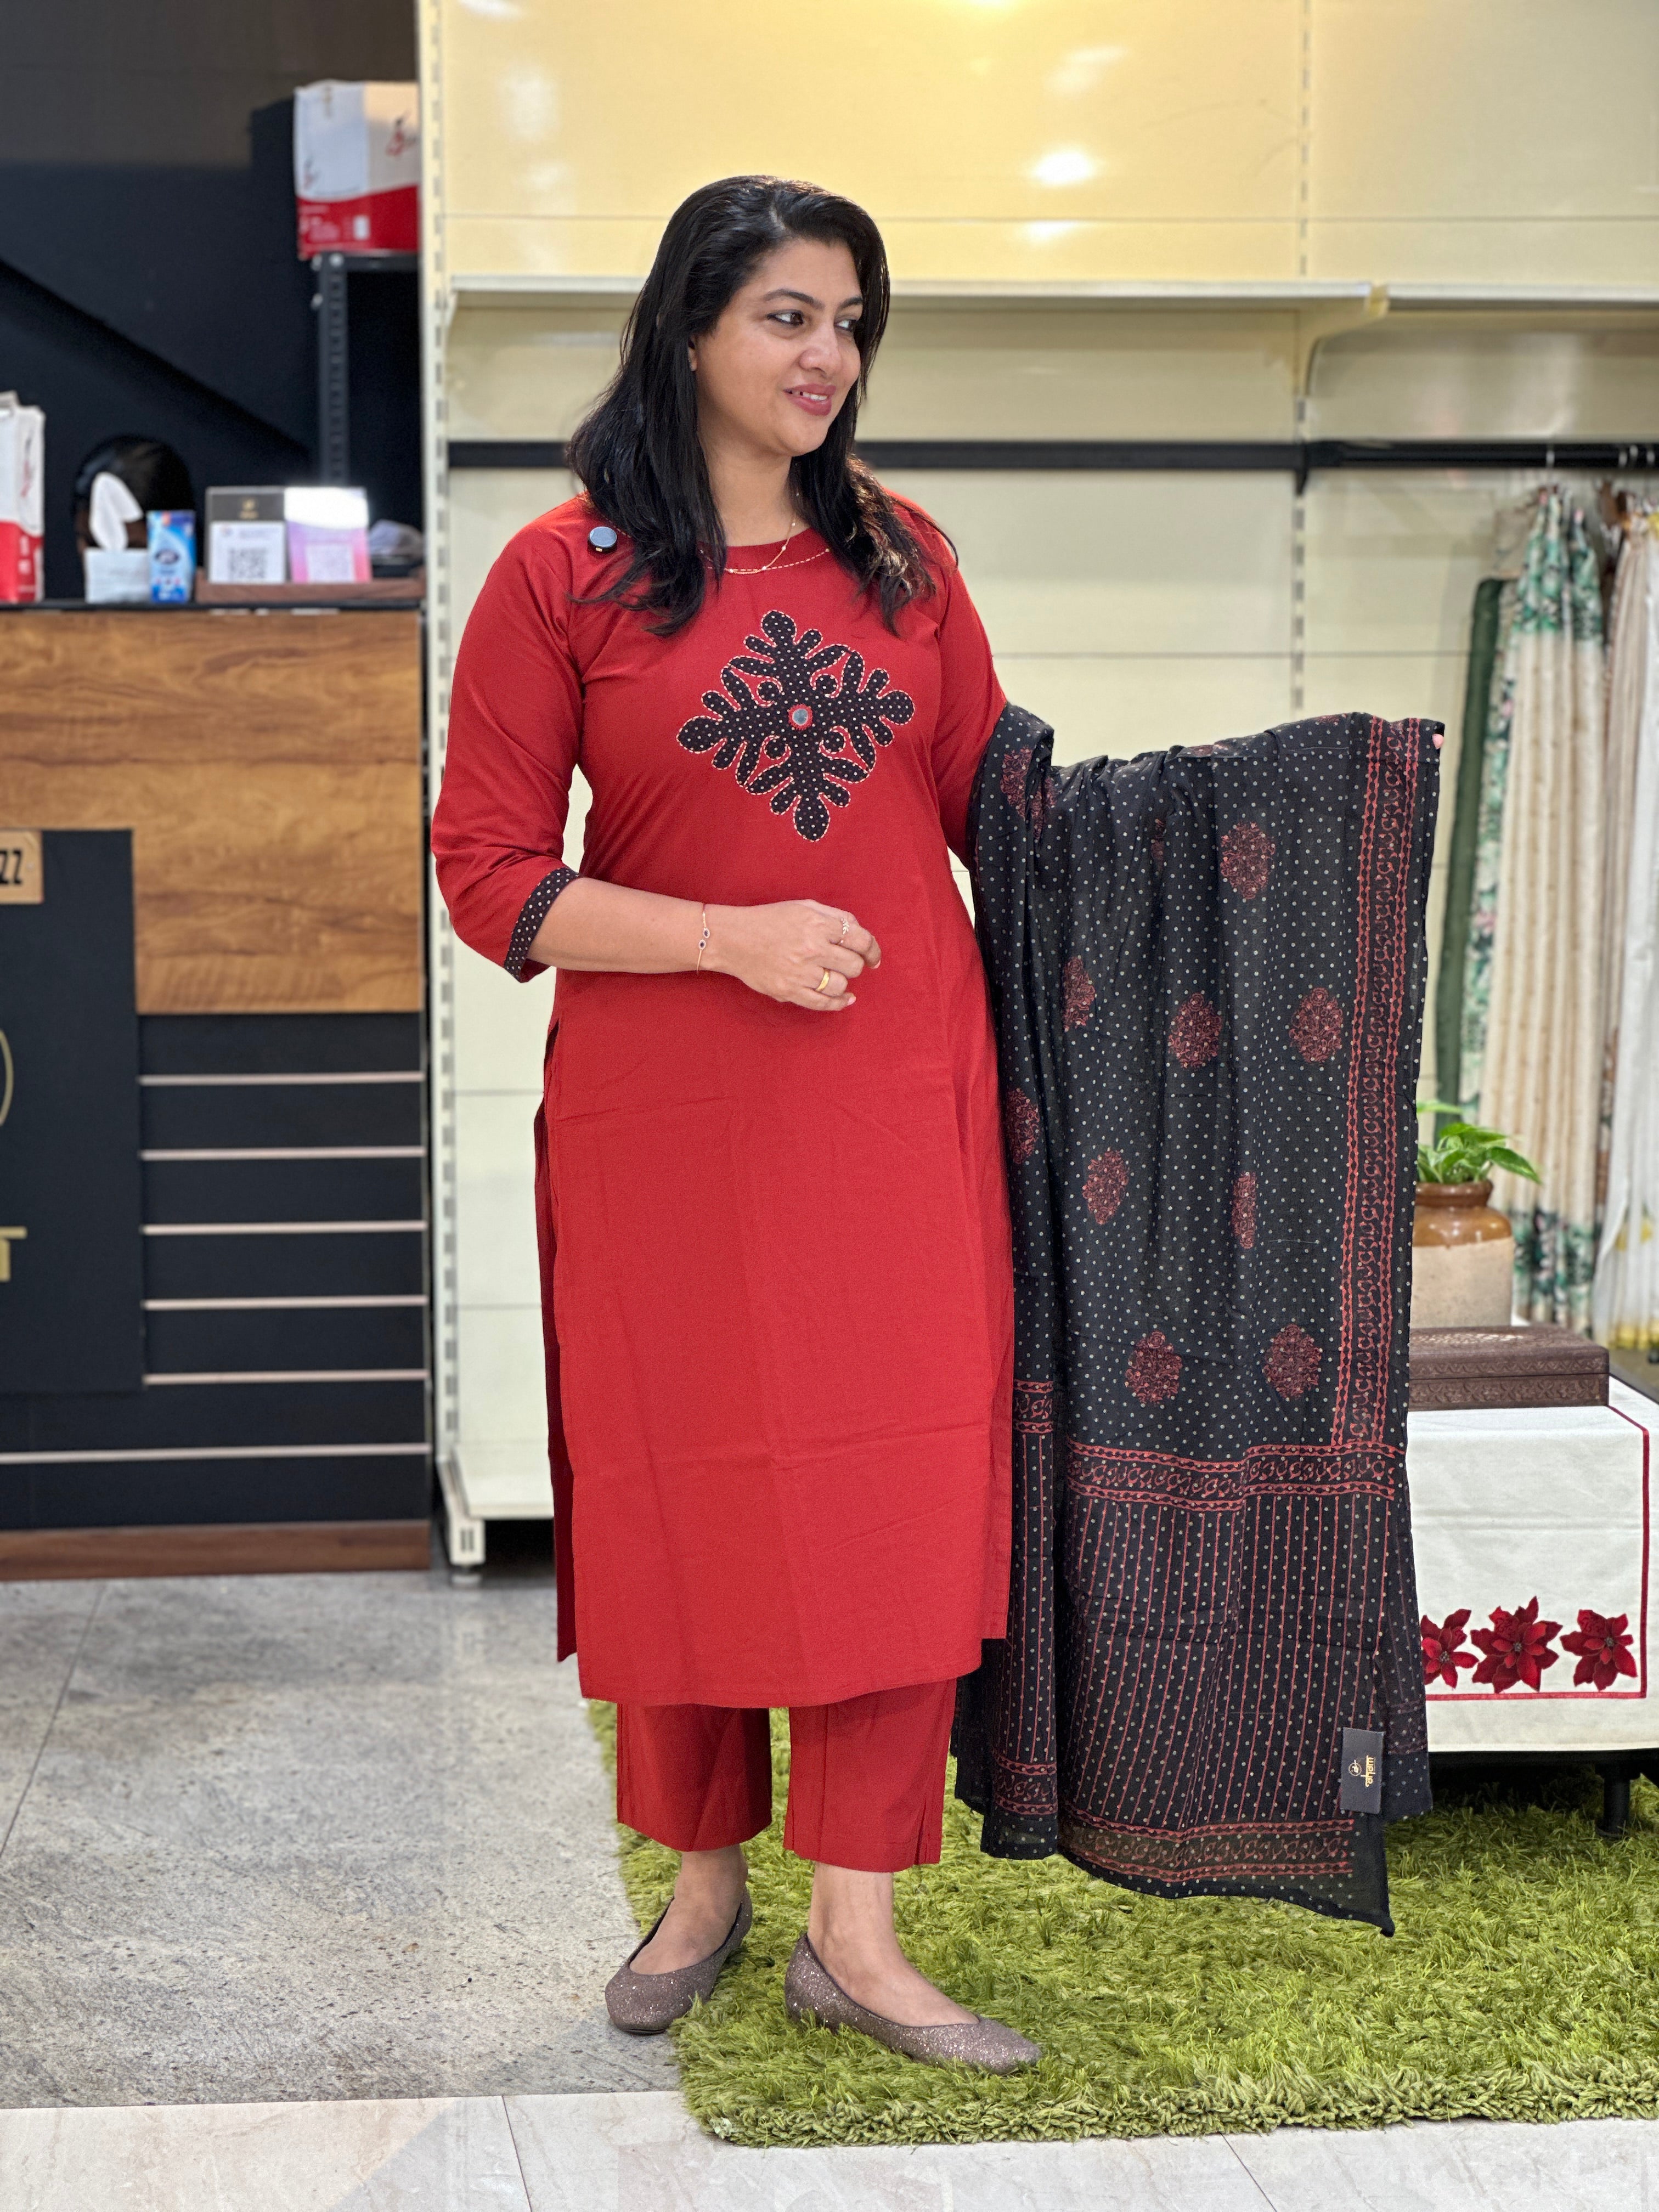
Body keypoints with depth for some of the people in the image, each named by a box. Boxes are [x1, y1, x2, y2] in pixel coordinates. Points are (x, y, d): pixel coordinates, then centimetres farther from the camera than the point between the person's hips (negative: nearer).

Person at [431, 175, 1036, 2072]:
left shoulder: (903, 560, 8)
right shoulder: (563, 576, -3)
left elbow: (996, 808, 15)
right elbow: (487, 872, -6)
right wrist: (732, 936, -15)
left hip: (899, 1105, 3)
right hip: (667, 1120, -2)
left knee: (897, 1497, 1)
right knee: (685, 1497, 8)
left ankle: (854, 1932, 12)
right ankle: (703, 1882, 28)